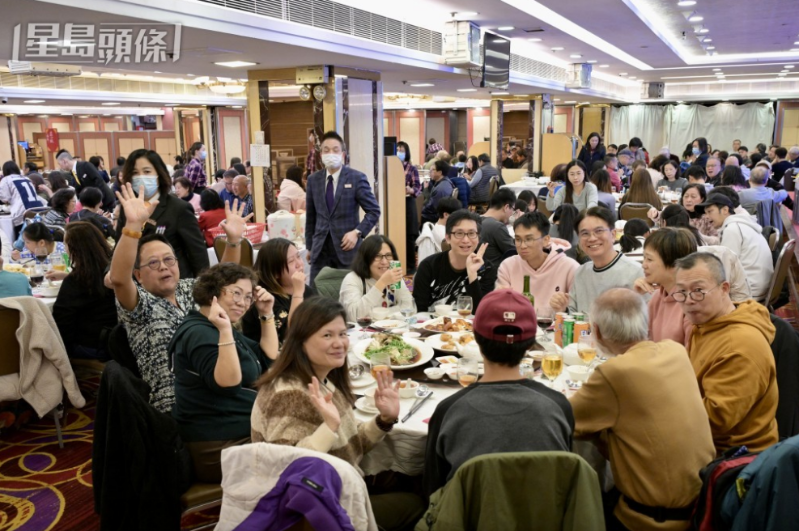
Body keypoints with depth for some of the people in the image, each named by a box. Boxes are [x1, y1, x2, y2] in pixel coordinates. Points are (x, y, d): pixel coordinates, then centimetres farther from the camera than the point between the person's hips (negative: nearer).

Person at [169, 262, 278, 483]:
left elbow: (270, 360, 16)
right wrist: (225, 332, -33)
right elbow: (228, 385, -27)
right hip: (220, 449, -10)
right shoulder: (199, 333, -14)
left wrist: (267, 315, 9)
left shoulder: (219, 330, 16)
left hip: (243, 435, 10)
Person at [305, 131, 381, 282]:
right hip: (320, 249, 3)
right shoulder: (313, 180, 6)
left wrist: (357, 232, -15)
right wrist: (309, 246, 13)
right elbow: (310, 216, 13)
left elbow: (374, 211, -3)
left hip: (346, 246, -3)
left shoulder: (357, 178, -5)